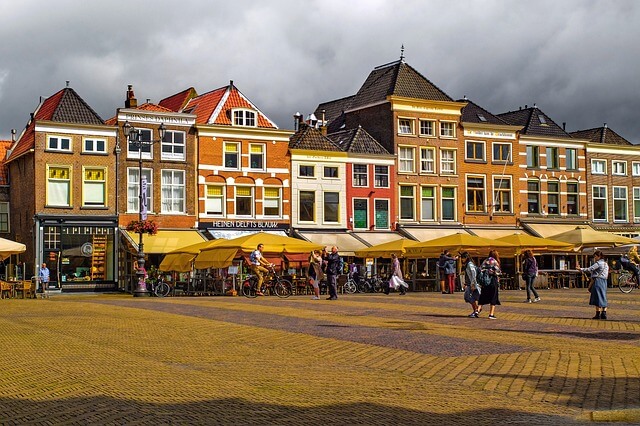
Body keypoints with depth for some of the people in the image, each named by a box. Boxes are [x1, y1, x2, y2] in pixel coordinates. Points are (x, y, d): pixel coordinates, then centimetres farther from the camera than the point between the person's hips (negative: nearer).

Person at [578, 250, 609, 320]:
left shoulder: (598, 263, -11)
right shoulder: (605, 264, 18)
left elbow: (589, 269, -15)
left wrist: (580, 269, -9)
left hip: (598, 280, -9)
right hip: (604, 281, 9)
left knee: (597, 298, -5)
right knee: (603, 298, 10)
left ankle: (598, 314, -5)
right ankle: (604, 313, 6)